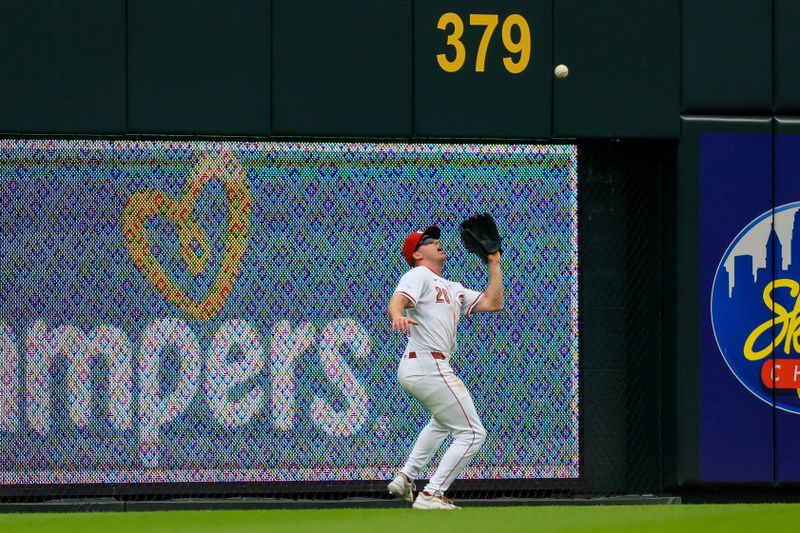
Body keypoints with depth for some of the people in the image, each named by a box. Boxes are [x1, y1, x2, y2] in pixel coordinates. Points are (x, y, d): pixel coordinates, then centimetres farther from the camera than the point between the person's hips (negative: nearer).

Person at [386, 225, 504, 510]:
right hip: (428, 366, -10)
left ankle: (405, 478, 28)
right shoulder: (418, 276, -3)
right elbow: (396, 301, -22)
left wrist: (494, 263, 23)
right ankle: (431, 495, -12)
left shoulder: (453, 290, 23)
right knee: (472, 433, -9)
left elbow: (493, 303, 18)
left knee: (444, 420, 35)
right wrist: (398, 316, -45)